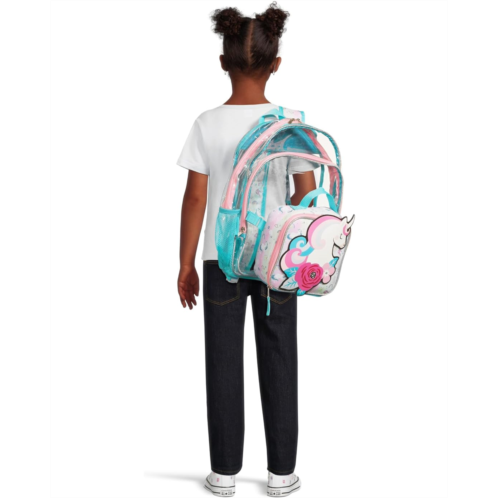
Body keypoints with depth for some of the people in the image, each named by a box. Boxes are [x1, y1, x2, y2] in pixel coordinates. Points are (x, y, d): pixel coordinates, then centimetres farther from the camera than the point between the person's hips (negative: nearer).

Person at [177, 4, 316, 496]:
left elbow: (195, 198, -7)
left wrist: (186, 264, 1)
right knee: (278, 364, 11)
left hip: (221, 260, 0)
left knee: (224, 364, 10)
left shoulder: (207, 124, -9)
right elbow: (307, 196, -6)